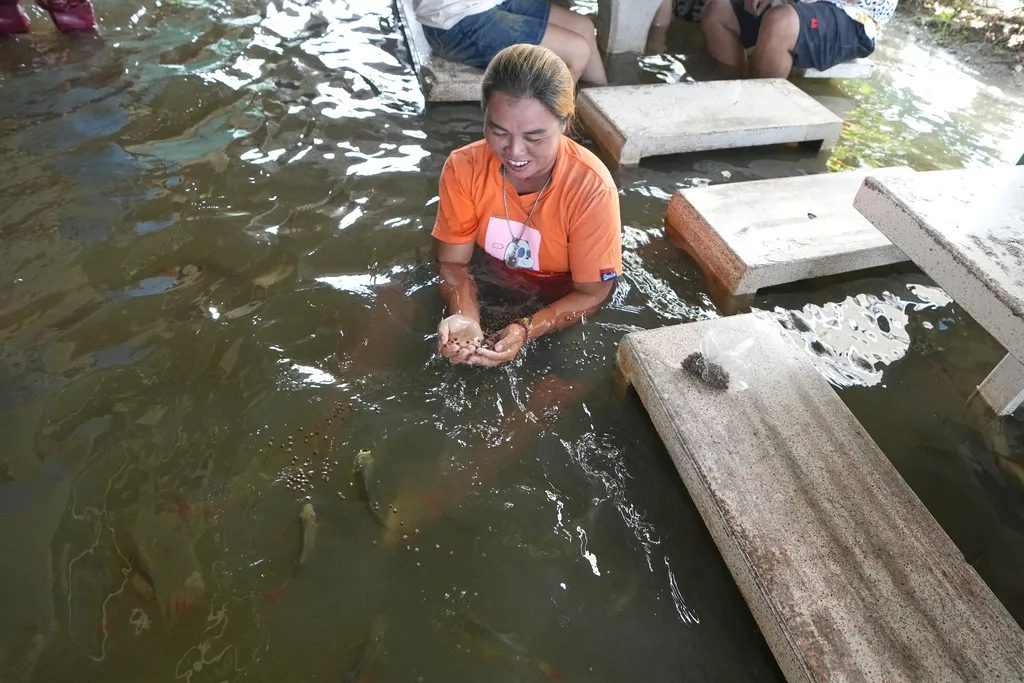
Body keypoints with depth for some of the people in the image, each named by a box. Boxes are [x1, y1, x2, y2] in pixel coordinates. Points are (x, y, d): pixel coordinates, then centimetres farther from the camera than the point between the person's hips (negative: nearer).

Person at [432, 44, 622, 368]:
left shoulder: (591, 189, -28)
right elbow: (453, 262, -11)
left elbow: (590, 294, -19)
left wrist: (526, 330, -35)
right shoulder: (463, 168, -19)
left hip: (562, 308, -2)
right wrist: (465, 318, -31)